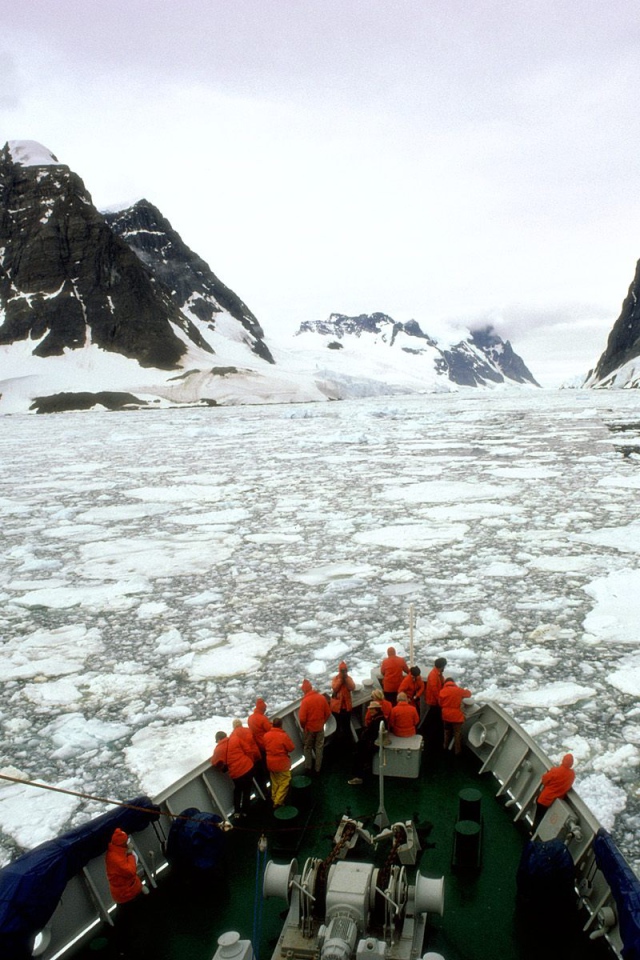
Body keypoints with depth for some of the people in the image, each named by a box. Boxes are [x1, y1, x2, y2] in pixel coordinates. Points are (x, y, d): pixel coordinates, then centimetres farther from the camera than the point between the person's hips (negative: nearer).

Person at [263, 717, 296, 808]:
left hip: (270, 763, 6)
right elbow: (292, 748, -12)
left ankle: (274, 799, 32)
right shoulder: (283, 735, -22)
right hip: (282, 763, -6)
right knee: (284, 782, 6)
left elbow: (264, 748, 9)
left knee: (275, 782, 22)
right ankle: (278, 802, 3)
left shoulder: (266, 735, -6)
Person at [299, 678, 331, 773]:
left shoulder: (305, 701, -21)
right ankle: (318, 769, 20)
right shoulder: (322, 697, -7)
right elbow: (328, 713, 1)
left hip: (309, 728, -3)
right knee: (319, 748, 15)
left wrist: (303, 727, 0)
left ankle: (308, 767, 20)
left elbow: (302, 718, -19)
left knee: (307, 748, 16)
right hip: (320, 728, 3)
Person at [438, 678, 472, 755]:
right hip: (456, 716, -3)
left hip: (446, 715, 3)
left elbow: (440, 703, 7)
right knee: (457, 733, 8)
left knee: (447, 731, 23)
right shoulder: (459, 690, -9)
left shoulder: (442, 691, -3)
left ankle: (446, 746, 36)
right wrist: (463, 690, 27)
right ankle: (457, 751, 13)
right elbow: (469, 693, 9)